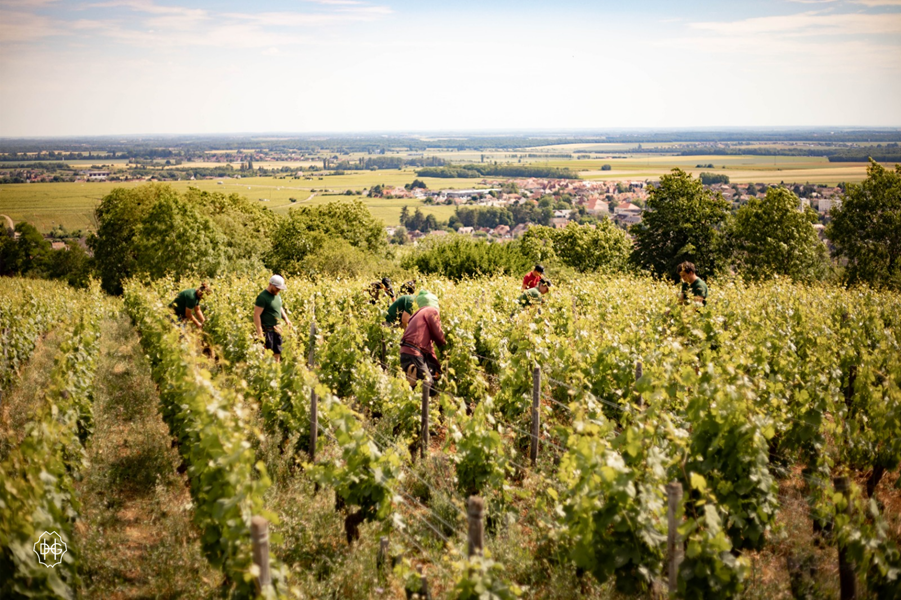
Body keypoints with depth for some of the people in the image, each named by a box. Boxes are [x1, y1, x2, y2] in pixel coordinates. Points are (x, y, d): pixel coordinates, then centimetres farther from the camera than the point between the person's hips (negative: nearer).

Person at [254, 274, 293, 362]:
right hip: (267, 330, -8)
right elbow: (256, 315, -19)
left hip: (276, 329, 8)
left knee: (277, 352, 15)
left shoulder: (276, 295, 9)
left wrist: (286, 319, 11)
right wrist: (259, 332, -22)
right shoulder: (262, 297, -17)